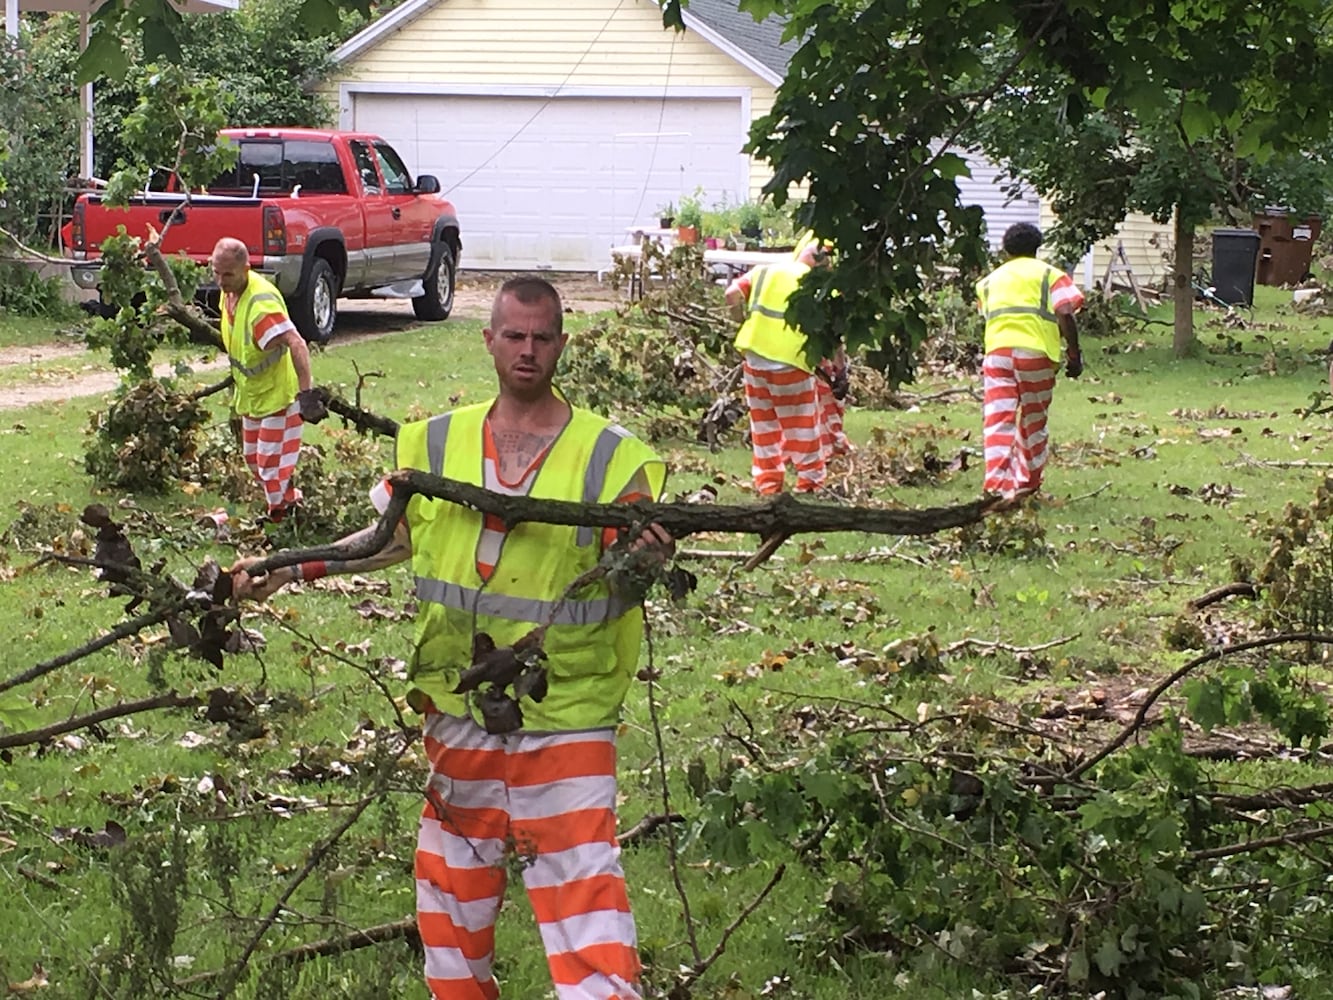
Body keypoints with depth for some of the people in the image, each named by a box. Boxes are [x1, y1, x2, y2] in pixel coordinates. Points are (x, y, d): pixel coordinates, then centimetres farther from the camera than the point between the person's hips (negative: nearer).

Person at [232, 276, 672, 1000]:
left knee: (581, 877, -10)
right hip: (459, 706, 4)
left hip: (565, 713, -4)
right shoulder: (438, 443, 5)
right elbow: (394, 537, 16)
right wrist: (285, 570, 10)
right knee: (452, 879, 16)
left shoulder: (608, 456, -5)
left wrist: (644, 561, -29)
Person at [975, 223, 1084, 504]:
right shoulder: (1049, 274, 11)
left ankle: (997, 485, -22)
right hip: (1036, 352, -1)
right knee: (1033, 422, 14)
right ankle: (1026, 485, 21)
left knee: (999, 421, -6)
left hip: (997, 351, 1)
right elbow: (1065, 315, -2)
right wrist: (1074, 354, 1)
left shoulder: (990, 280, 22)